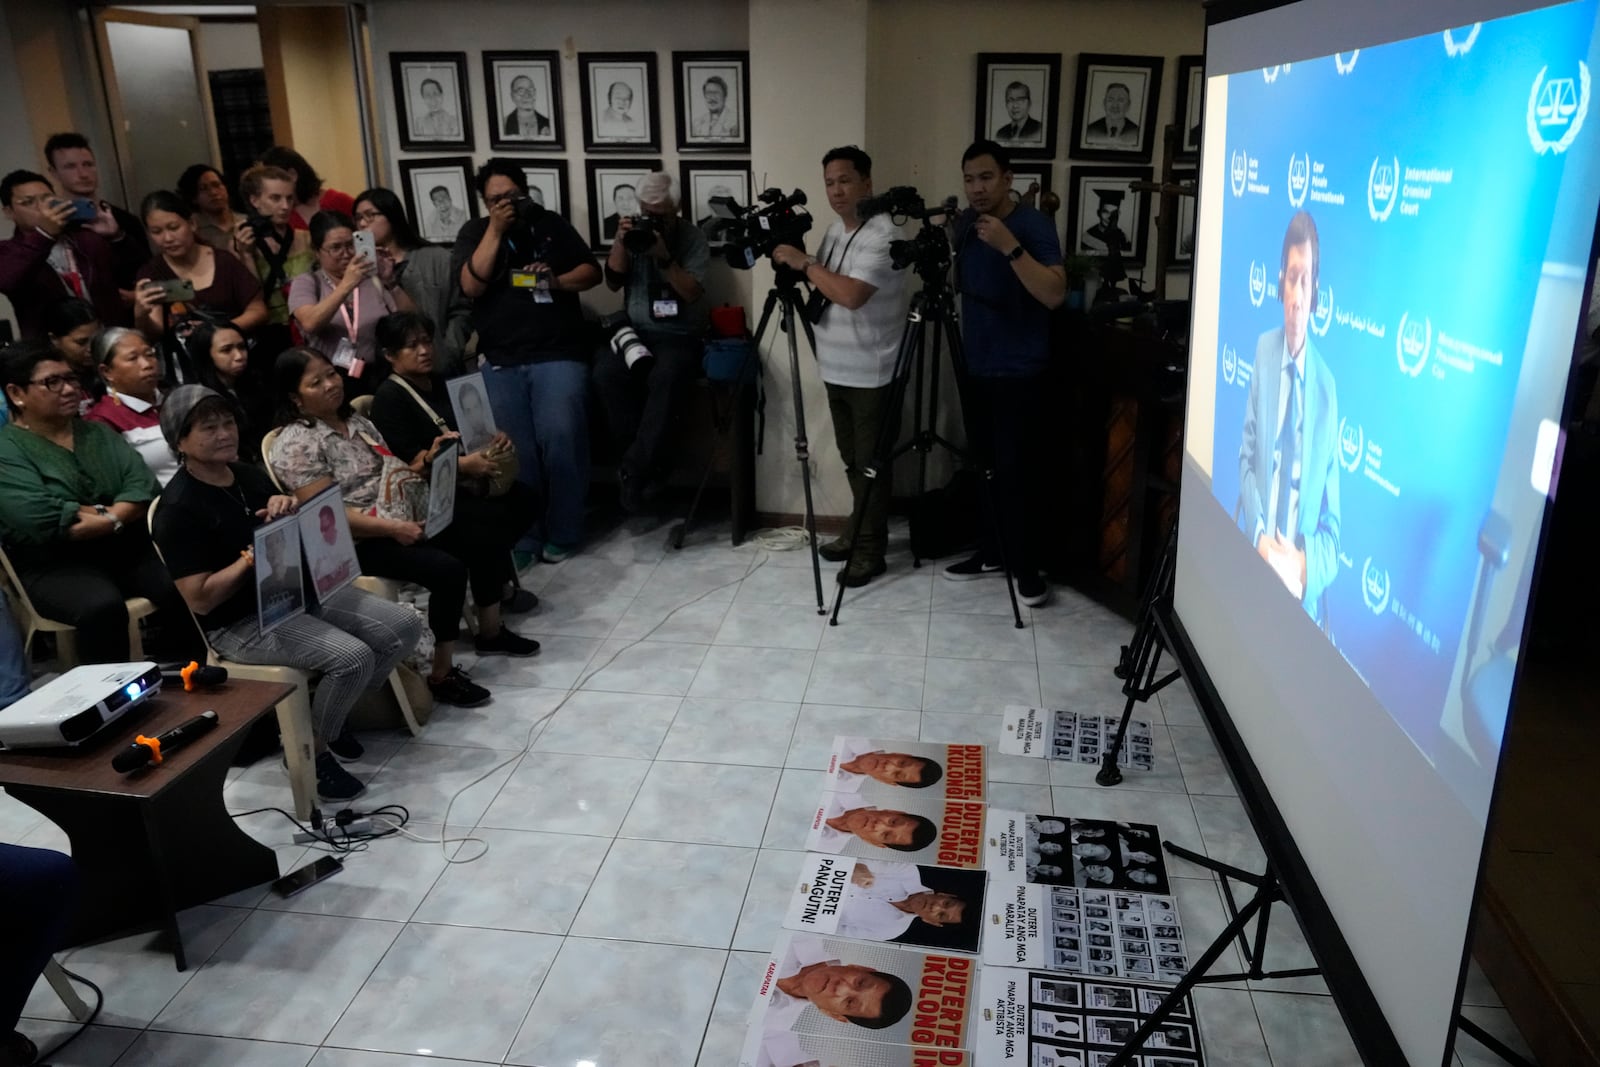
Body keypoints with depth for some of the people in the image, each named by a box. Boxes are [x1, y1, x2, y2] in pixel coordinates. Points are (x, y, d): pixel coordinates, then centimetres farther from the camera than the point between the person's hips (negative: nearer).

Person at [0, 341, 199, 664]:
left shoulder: (98, 432, 16)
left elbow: (143, 486, 2)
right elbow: (42, 521, -17)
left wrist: (109, 519, -16)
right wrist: (112, 512, -7)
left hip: (127, 547, 5)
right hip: (55, 564, -5)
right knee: (103, 606, -35)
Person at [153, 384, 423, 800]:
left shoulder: (248, 475, 9)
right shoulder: (179, 508, -14)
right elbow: (199, 599, -18)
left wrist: (290, 509, -4)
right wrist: (253, 557, -27)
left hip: (300, 589, 8)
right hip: (241, 622, -8)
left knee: (404, 626, -5)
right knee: (352, 657, -29)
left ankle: (330, 712, 14)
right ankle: (312, 747, -1)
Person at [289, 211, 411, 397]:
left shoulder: (374, 277, 13)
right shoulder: (306, 283, 9)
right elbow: (310, 324, -11)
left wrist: (391, 283, -9)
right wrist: (346, 285, -20)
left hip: (381, 375, 1)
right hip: (331, 378, -1)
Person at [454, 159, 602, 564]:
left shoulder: (551, 225, 11)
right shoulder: (475, 232, 10)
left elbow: (592, 272, 10)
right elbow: (472, 286, -7)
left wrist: (558, 281, -10)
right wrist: (496, 229, -9)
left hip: (559, 355, -1)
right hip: (501, 362, 1)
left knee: (560, 443, -9)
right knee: (513, 452, 0)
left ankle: (562, 535, 4)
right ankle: (521, 538, 9)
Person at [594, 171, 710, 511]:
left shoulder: (693, 239, -1)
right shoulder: (633, 232, 8)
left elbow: (692, 294, -10)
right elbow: (613, 283, 2)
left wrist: (665, 258, -22)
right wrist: (620, 243, -12)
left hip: (680, 335, -3)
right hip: (636, 329, 3)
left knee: (665, 378, -36)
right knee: (606, 373, -29)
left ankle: (635, 470, -26)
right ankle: (653, 463, -19)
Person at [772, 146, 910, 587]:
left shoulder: (882, 234, -18)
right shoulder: (835, 229, 12)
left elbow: (851, 294, -29)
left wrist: (803, 263, -20)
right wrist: (792, 263, 4)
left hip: (873, 375, -9)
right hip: (837, 370, 9)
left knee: (872, 464, 1)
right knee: (852, 461, 18)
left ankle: (872, 550, 10)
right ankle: (857, 533, 32)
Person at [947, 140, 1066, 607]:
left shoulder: (1034, 224, -13)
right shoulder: (965, 222, 8)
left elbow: (1055, 294, -25)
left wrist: (1009, 246, -32)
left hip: (1019, 373, -7)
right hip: (975, 368, 7)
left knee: (1015, 472, -7)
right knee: (983, 466, 12)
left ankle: (1026, 567, 4)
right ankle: (989, 552, 24)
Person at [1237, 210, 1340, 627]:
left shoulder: (1327, 385, -5)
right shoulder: (1263, 350, 3)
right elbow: (1246, 458, 5)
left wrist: (1305, 565, -17)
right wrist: (1260, 540, -9)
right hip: (1253, 559, 2)